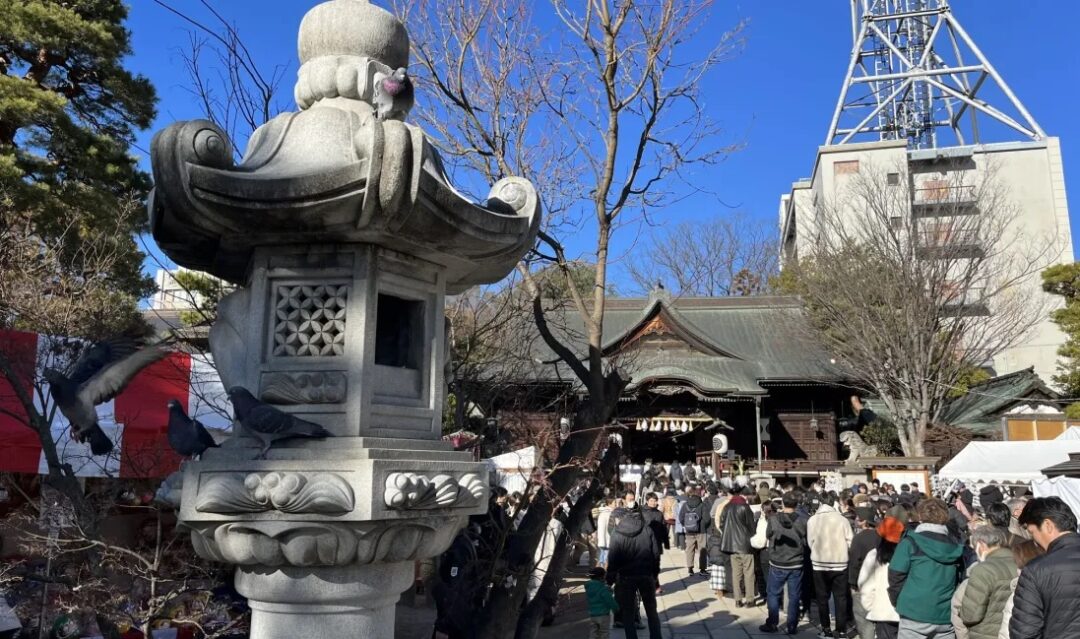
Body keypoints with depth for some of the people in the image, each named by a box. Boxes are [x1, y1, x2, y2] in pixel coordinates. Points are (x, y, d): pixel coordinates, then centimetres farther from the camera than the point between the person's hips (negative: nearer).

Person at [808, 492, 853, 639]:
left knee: (822, 597, 12)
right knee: (841, 597, 11)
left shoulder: (812, 520, -8)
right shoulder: (842, 519, -9)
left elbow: (810, 542, -3)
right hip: (840, 563, 0)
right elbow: (850, 542, -5)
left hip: (819, 563, 0)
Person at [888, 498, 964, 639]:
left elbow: (896, 577, -6)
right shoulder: (955, 547, 7)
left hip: (915, 614, -4)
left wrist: (897, 602, 9)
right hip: (946, 617, 4)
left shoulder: (910, 543, -6)